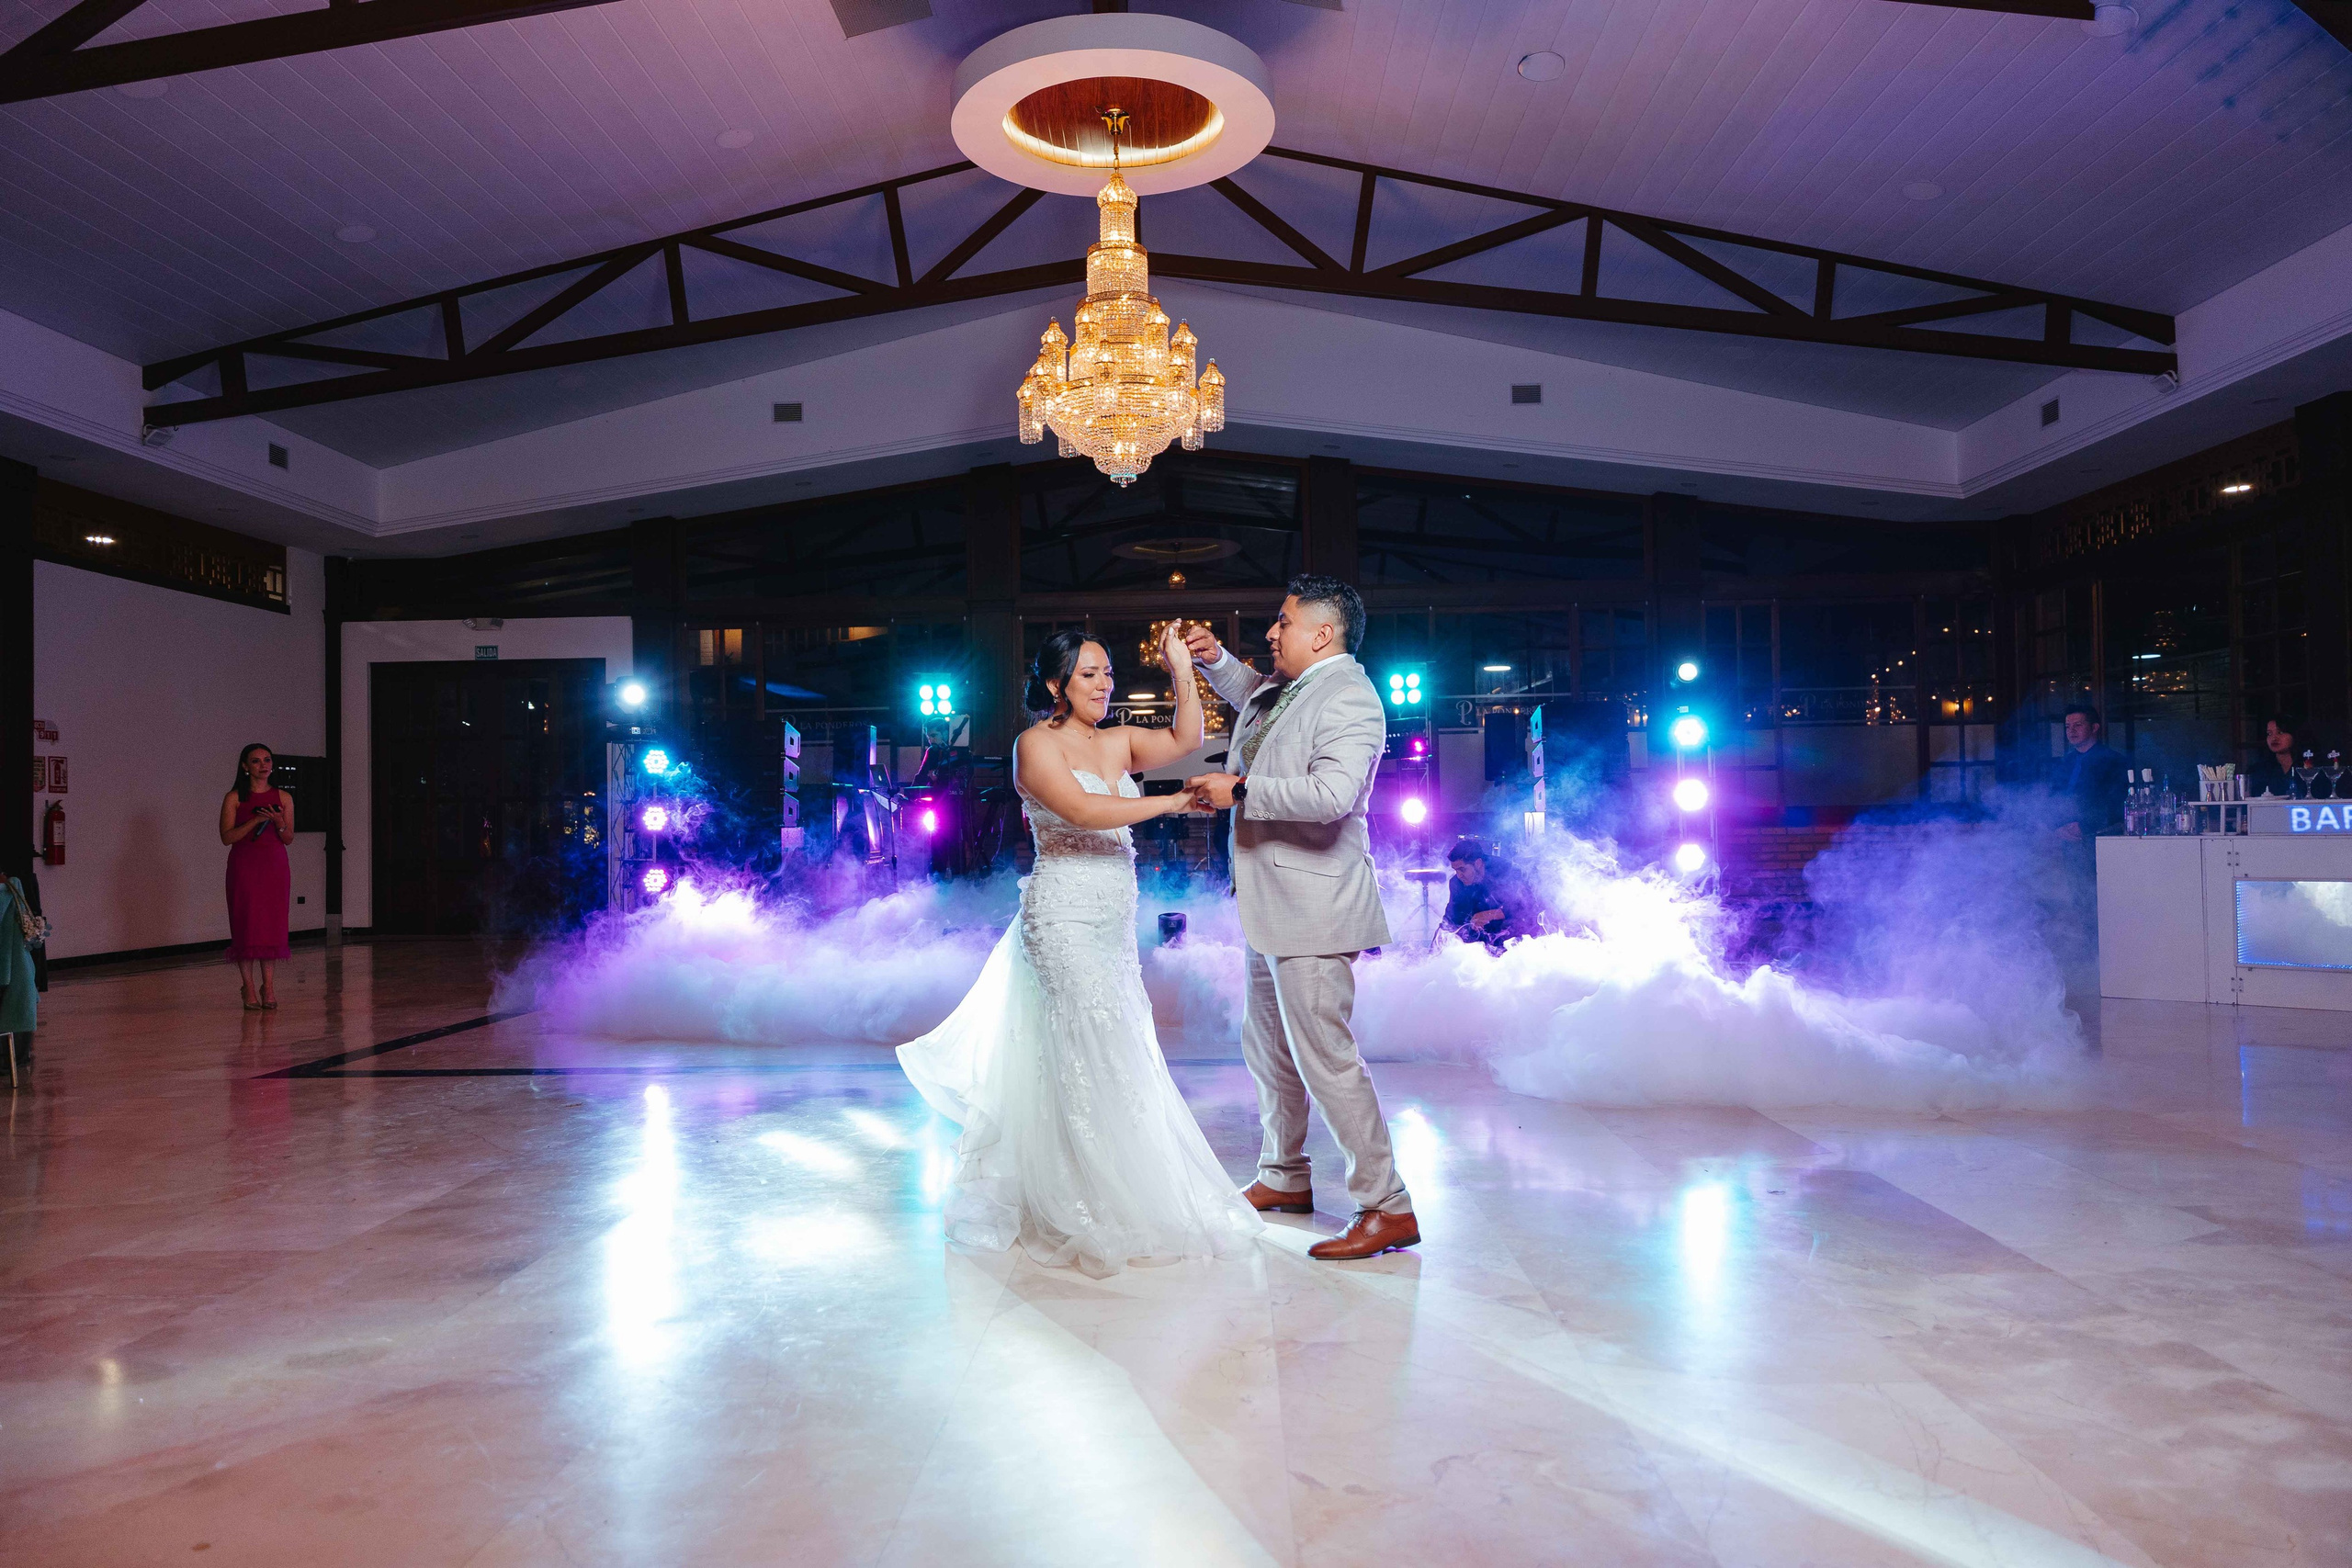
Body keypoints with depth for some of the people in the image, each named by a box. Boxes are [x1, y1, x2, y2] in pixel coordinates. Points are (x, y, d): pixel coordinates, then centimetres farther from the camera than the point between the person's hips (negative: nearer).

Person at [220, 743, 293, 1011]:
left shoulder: (283, 798, 9)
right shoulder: (234, 798, 2)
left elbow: (289, 839, 8)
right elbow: (227, 836, -5)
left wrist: (278, 823, -12)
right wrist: (256, 820, -16)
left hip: (275, 866, 2)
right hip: (244, 865, -2)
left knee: (273, 924, -1)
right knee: (246, 924, -4)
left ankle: (268, 986, 4)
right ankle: (249, 987, 2)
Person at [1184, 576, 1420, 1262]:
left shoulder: (1347, 696, -17)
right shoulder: (1284, 688, 13)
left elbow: (1333, 792, -32)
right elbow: (1250, 694, 38)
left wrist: (1239, 790, -25)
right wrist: (1215, 660, 19)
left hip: (1312, 905, -11)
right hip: (1268, 903, 11)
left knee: (1324, 1056, -9)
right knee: (1266, 1046, 20)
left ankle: (1388, 1208, 1)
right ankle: (1284, 1178, 37)